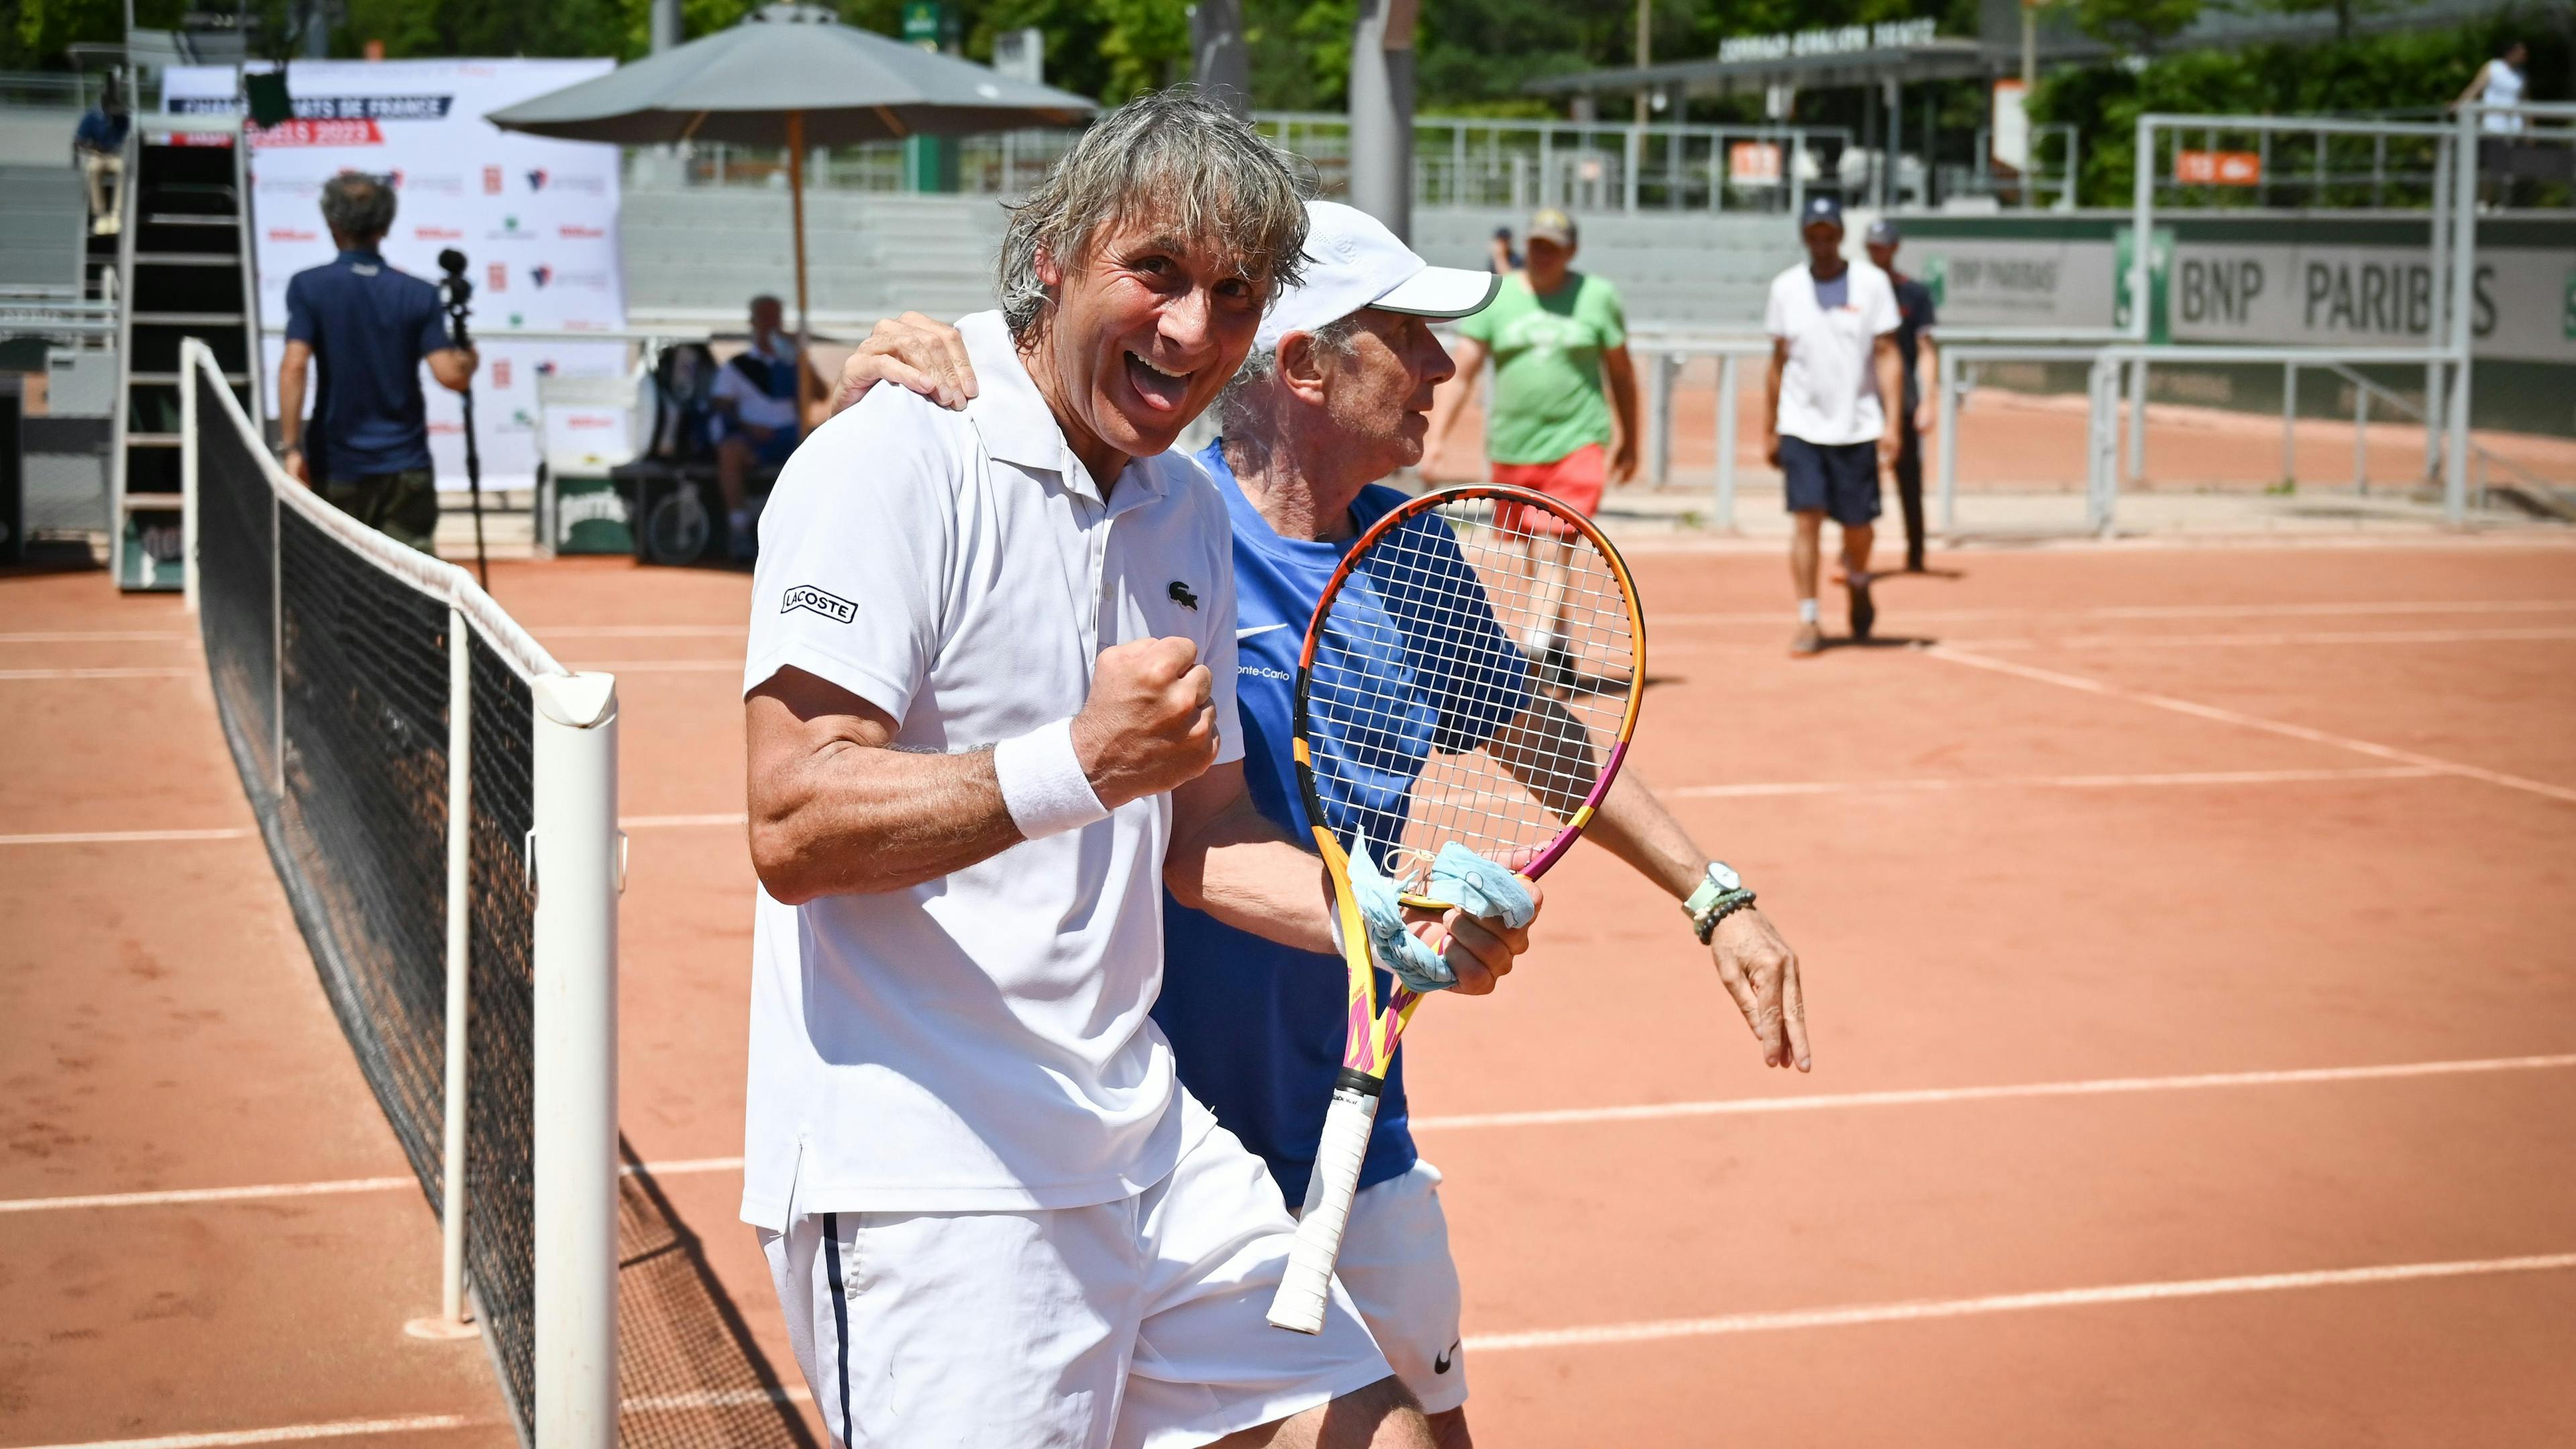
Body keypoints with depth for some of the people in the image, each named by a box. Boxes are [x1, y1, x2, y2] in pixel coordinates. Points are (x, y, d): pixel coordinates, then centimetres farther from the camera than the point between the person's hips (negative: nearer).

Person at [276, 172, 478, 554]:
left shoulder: (308, 287, -3)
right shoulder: (419, 294, -1)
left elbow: (294, 367, -13)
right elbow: (451, 375, -7)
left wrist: (290, 447, -10)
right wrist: (469, 359, 15)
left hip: (336, 466, -1)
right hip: (406, 468, 1)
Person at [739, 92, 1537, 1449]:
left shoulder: (1188, 511, 13)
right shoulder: (889, 461, -14)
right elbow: (794, 829, -22)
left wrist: (1397, 927, 5)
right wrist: (1077, 763, -33)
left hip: (1149, 1155, 8)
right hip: (927, 1188, -8)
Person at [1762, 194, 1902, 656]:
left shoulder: (1872, 283, 0)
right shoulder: (1786, 287, 5)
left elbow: (1887, 355, -2)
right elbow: (1778, 363, 11)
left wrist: (1893, 422, -11)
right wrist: (1768, 431, 10)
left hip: (1857, 427, -1)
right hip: (1800, 425, 1)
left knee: (1857, 524, 3)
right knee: (1807, 518, -9)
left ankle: (1858, 583, 35)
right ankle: (1808, 621, -4)